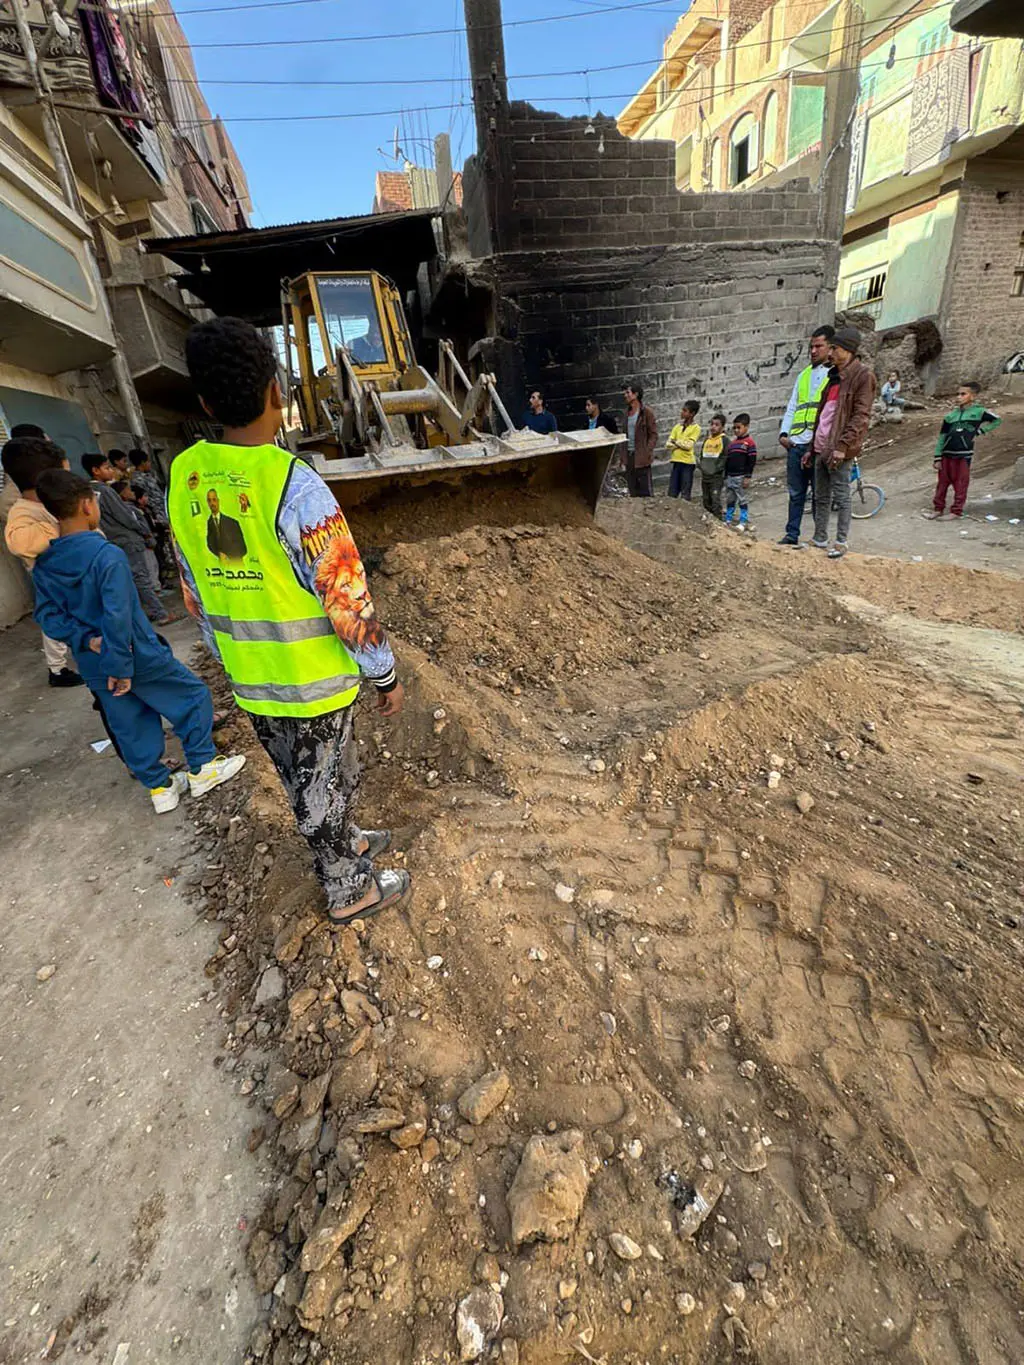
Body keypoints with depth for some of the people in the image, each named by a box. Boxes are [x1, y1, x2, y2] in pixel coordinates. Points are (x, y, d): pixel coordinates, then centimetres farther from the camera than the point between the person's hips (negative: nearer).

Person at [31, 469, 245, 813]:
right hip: (138, 657, -7)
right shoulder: (107, 555, -21)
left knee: (130, 727, 16)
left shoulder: (43, 564, 2)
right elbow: (118, 616, -26)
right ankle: (203, 769, 17)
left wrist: (87, 640, -8)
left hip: (93, 666, 7)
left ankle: (160, 787, 28)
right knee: (193, 697, 11)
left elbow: (48, 614, 0)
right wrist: (120, 666, -21)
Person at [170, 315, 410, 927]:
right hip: (313, 683, -6)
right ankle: (349, 891, 34)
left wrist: (236, 663, 20)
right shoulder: (293, 484, -23)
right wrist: (387, 675, -8)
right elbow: (348, 599, -21)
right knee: (325, 788, 13)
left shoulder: (184, 477, -2)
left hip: (251, 682, 6)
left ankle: (344, 843, 49)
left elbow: (196, 595, 7)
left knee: (303, 781, 24)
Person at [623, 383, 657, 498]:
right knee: (633, 491, 10)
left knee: (645, 490, -3)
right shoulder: (627, 411, 14)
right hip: (629, 455, 7)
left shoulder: (646, 411, -6)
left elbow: (653, 434, -8)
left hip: (641, 457, -7)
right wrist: (623, 455, 12)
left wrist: (647, 452, -18)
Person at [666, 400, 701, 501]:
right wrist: (682, 444, -7)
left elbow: (688, 445, -12)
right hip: (676, 462, 5)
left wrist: (676, 442, -1)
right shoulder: (677, 426, 13)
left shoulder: (695, 428, -1)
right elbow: (668, 445, 5)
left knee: (685, 495, -4)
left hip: (687, 463, -5)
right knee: (672, 494, 5)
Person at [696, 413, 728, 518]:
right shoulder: (706, 439, 11)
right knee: (706, 500, 14)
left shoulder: (724, 440, -8)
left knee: (715, 500, -9)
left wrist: (719, 468, -16)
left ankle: (717, 520, -4)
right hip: (705, 476, 7)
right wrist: (701, 465, 6)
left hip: (717, 477, -7)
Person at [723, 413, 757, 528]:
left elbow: (752, 461, -11)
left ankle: (743, 523, 5)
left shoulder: (749, 442, -8)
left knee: (742, 500, 0)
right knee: (729, 500, 12)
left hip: (740, 477, -7)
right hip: (729, 477, 7)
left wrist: (748, 477, -15)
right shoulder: (732, 442, 13)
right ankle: (728, 521, 21)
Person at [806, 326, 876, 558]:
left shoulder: (863, 376, -6)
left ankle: (842, 542, 1)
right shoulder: (835, 375, 20)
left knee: (841, 496, -5)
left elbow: (861, 416, -13)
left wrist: (842, 446, -22)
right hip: (822, 446, 8)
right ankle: (820, 540, 18)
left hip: (839, 448, -8)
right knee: (821, 496, 11)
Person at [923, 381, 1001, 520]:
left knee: (961, 484, 2)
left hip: (964, 455, -3)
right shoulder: (950, 415, 6)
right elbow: (941, 437, 6)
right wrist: (937, 458, 2)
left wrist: (980, 431, -3)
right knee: (942, 482, 7)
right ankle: (938, 508, 16)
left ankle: (956, 511, 8)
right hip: (947, 454, 3)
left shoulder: (979, 411, -1)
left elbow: (997, 420, 8)